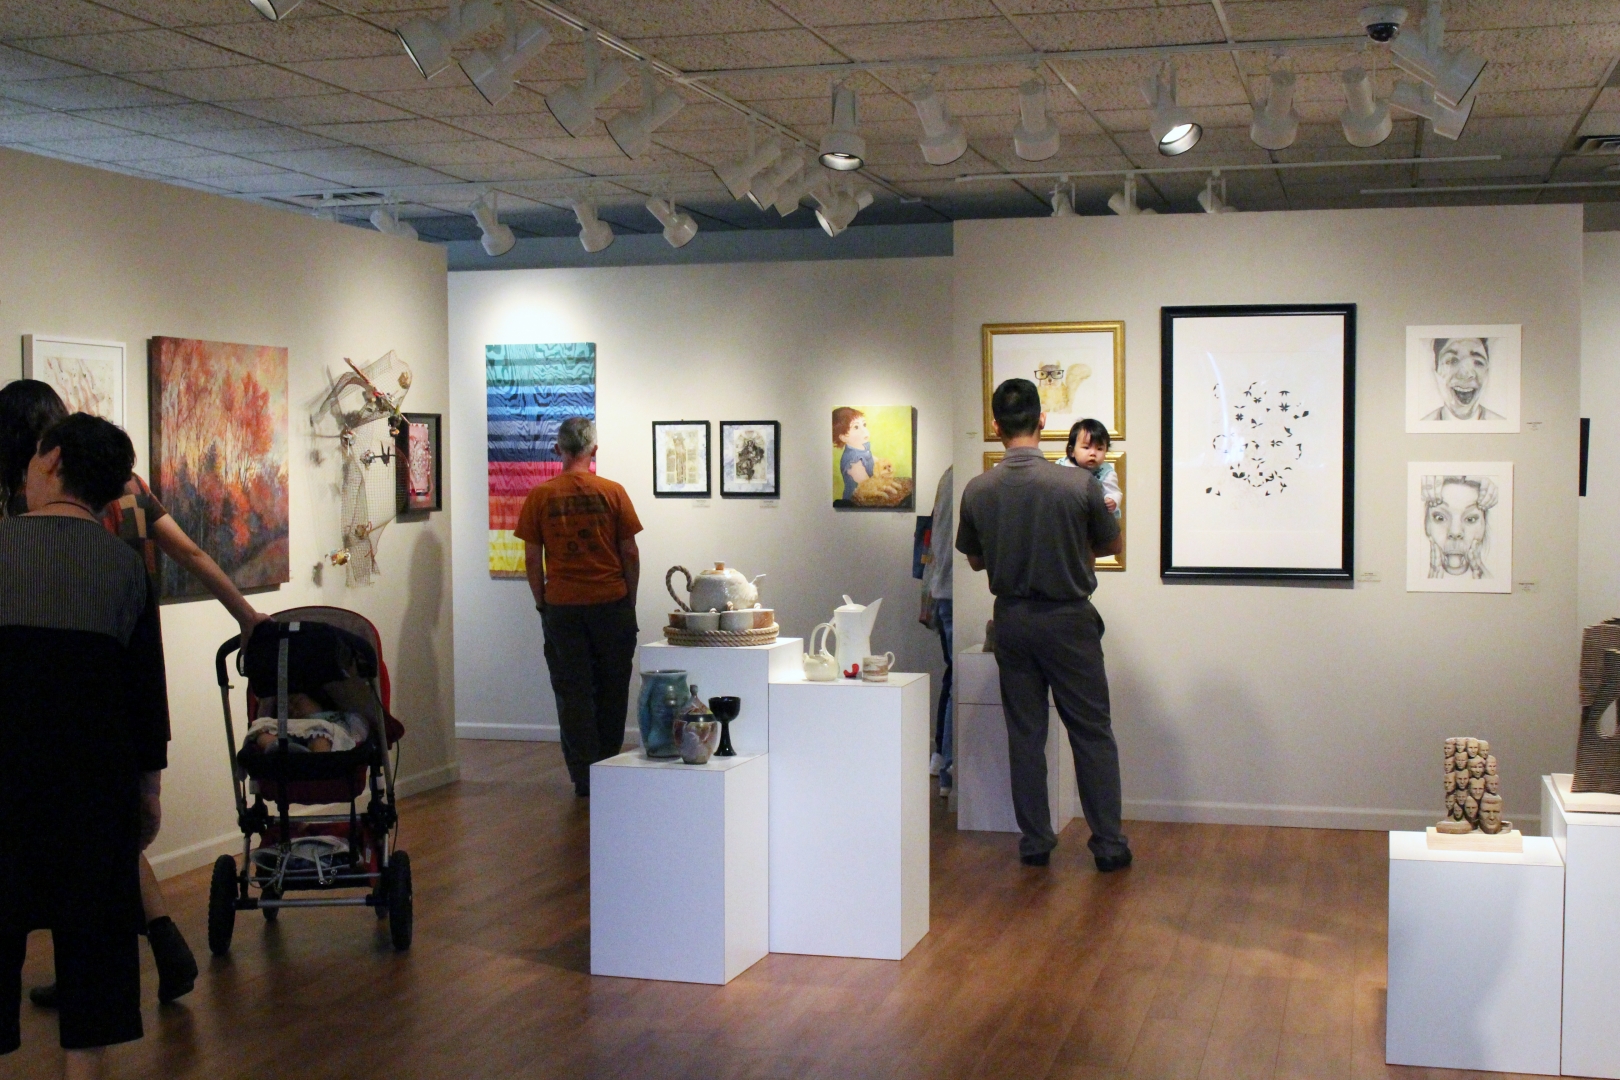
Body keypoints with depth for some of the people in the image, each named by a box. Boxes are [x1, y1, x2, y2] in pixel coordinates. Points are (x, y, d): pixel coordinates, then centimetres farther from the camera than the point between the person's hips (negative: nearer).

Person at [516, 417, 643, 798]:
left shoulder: (539, 496, -2)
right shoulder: (613, 492, -3)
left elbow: (533, 560, 0)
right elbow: (630, 554, 0)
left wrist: (542, 604, 12)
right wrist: (629, 602, 11)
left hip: (561, 606, 0)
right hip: (611, 603, 0)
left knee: (572, 693, 6)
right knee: (612, 691, 12)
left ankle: (585, 777, 6)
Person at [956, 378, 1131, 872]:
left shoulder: (977, 490, -8)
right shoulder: (1078, 484, -15)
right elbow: (1110, 545, 1)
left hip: (1012, 619, 3)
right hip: (1068, 618, -2)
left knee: (1024, 733, 11)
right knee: (1092, 731, 7)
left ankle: (1035, 841, 15)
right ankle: (1108, 844, 10)